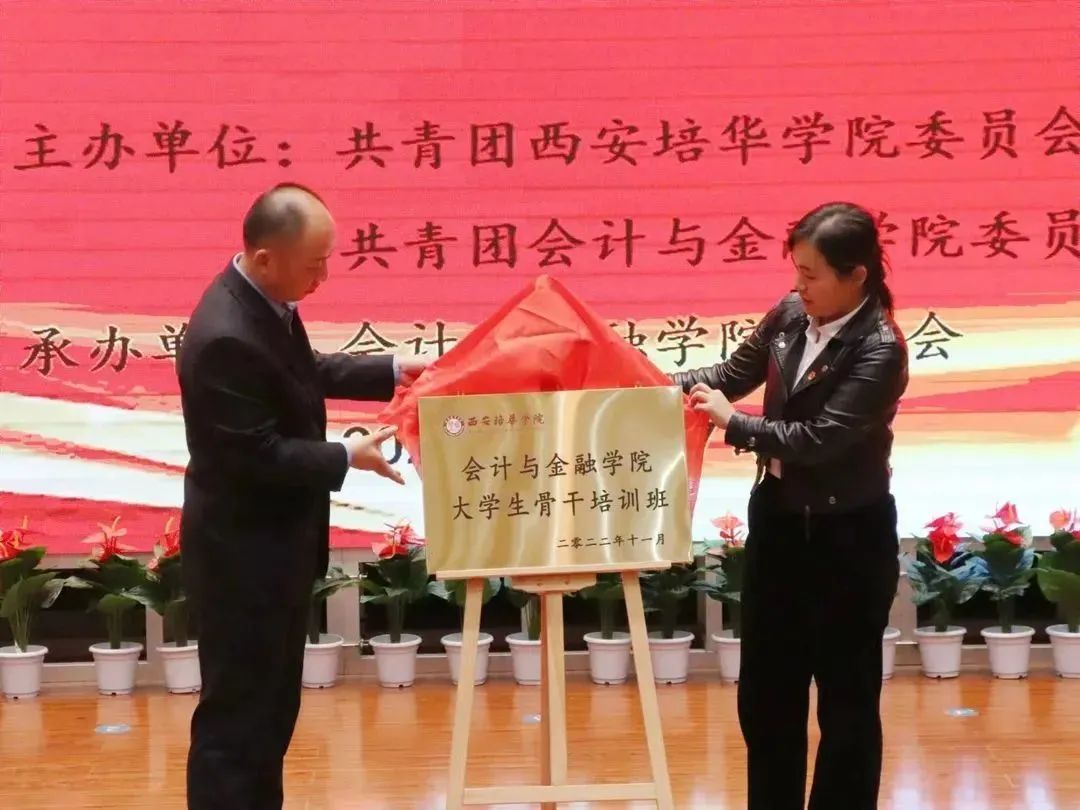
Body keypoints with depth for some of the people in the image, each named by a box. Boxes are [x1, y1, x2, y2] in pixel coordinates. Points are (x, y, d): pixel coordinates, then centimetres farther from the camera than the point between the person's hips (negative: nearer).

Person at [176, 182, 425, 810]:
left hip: (276, 538, 10)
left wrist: (390, 372, 12)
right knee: (236, 710, 1)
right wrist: (348, 457, -17)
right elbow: (257, 454, -26)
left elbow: (305, 372, 19)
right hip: (243, 550, -10)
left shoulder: (266, 301, 1)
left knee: (275, 702, 20)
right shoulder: (226, 337, -29)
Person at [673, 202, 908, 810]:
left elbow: (818, 438, -26)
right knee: (765, 691, 16)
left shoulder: (880, 350, -21)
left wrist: (732, 423, -18)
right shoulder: (790, 315, -1)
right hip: (777, 519, 7)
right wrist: (671, 386, -2)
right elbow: (735, 374, 13)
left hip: (847, 536, -7)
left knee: (846, 697, 7)